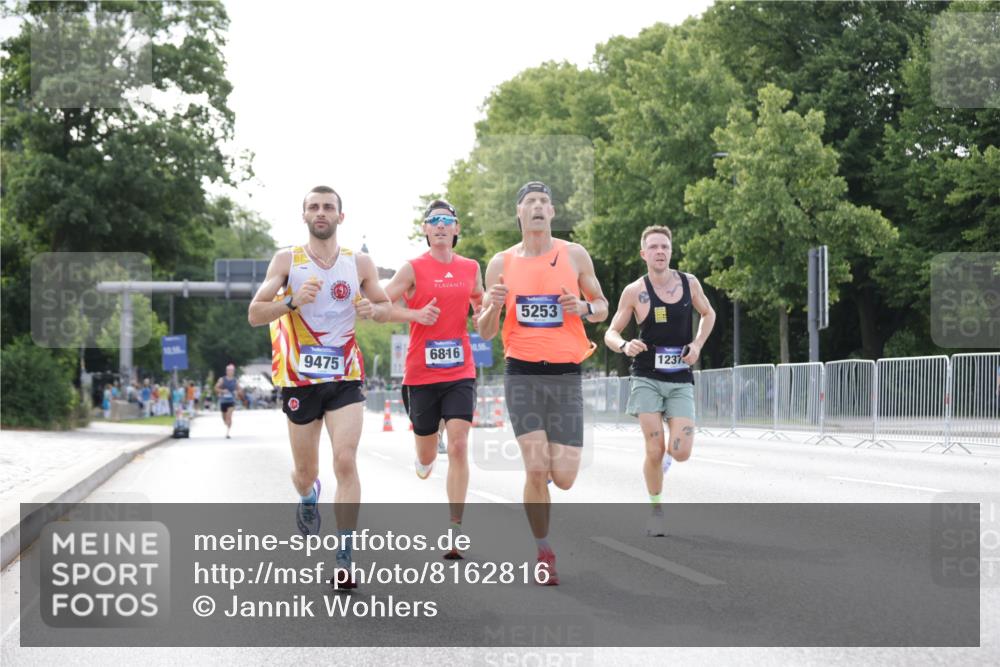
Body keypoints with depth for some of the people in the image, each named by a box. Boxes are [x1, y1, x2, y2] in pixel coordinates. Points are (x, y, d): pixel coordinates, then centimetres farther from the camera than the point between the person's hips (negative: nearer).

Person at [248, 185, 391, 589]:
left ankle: (344, 559, -13)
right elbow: (254, 315, -5)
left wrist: (371, 309, -10)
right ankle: (308, 497, 49)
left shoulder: (359, 264, 3)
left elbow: (386, 309, 15)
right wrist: (292, 301, -24)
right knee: (305, 472, 10)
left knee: (345, 461, -16)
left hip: (345, 378, 0)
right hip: (299, 379, 0)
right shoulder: (287, 260, -1)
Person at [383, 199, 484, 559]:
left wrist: (484, 312, -1)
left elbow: (480, 303, 22)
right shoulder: (413, 268, -3)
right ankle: (426, 457, 51)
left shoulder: (471, 268, 7)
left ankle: (455, 530, -7)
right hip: (421, 371, -1)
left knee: (459, 446, -11)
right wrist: (415, 314, -19)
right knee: (427, 454, 11)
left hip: (460, 370, 1)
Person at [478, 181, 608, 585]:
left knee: (563, 477, -5)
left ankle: (554, 462, 34)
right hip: (522, 374, 0)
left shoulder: (575, 255, 4)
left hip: (566, 374, 0)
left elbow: (602, 306, 13)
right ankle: (544, 555, 6)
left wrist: (584, 307, -10)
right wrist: (493, 307, -14)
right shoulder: (502, 263, 5)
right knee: (536, 469, -12)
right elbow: (485, 332, 9)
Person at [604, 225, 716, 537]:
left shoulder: (689, 283, 2)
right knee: (654, 451, -9)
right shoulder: (634, 291, -5)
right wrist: (624, 345, -22)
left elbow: (708, 314, 20)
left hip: (680, 380, 2)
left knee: (681, 452, -11)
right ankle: (656, 509, 13)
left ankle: (666, 453, 26)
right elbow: (611, 333, 0)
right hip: (646, 378, -2)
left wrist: (698, 344, 3)